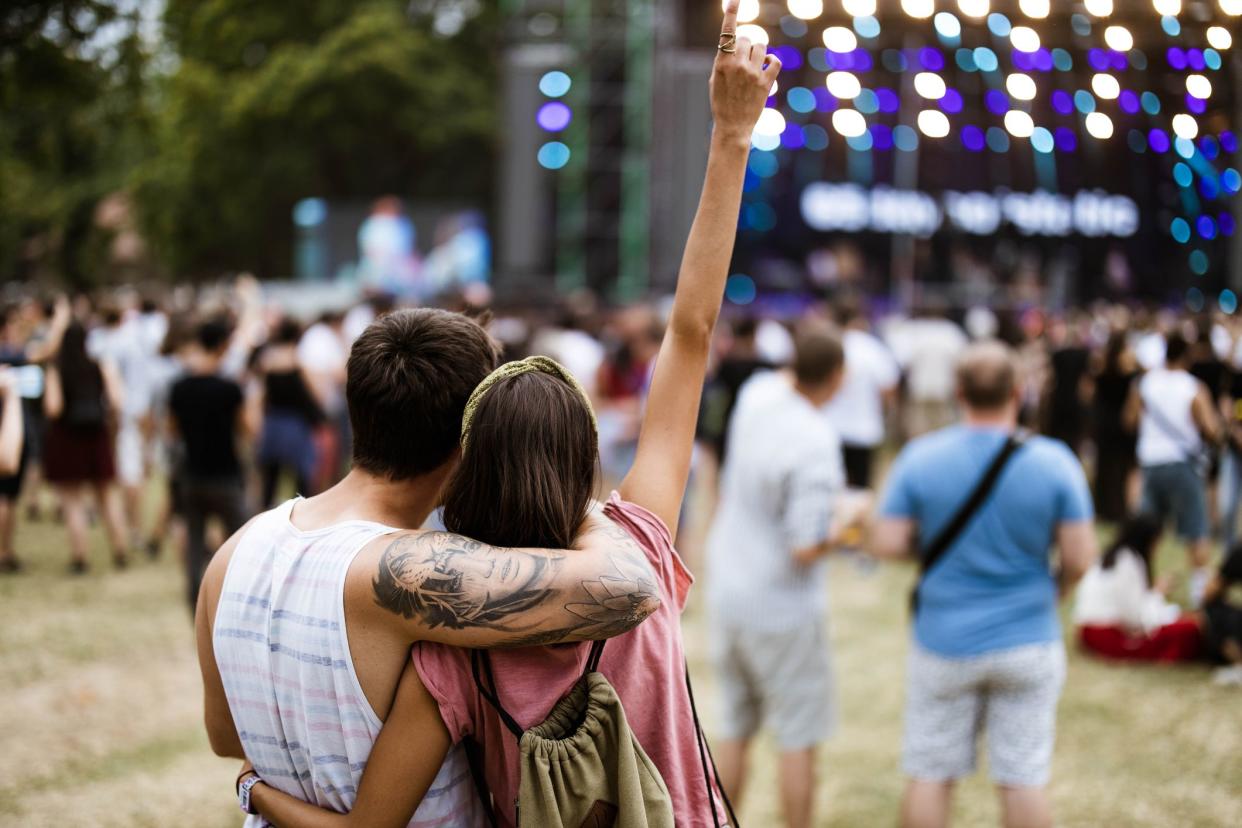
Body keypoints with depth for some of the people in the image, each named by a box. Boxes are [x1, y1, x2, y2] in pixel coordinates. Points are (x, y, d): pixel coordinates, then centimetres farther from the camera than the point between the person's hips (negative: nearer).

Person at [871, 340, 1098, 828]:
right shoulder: (1054, 462, -10)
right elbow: (1080, 557, -9)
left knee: (930, 774, 11)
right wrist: (1053, 591, 11)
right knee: (1023, 778, 7)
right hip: (1027, 642, 0)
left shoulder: (920, 458, -9)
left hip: (944, 645, 0)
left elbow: (886, 544, -9)